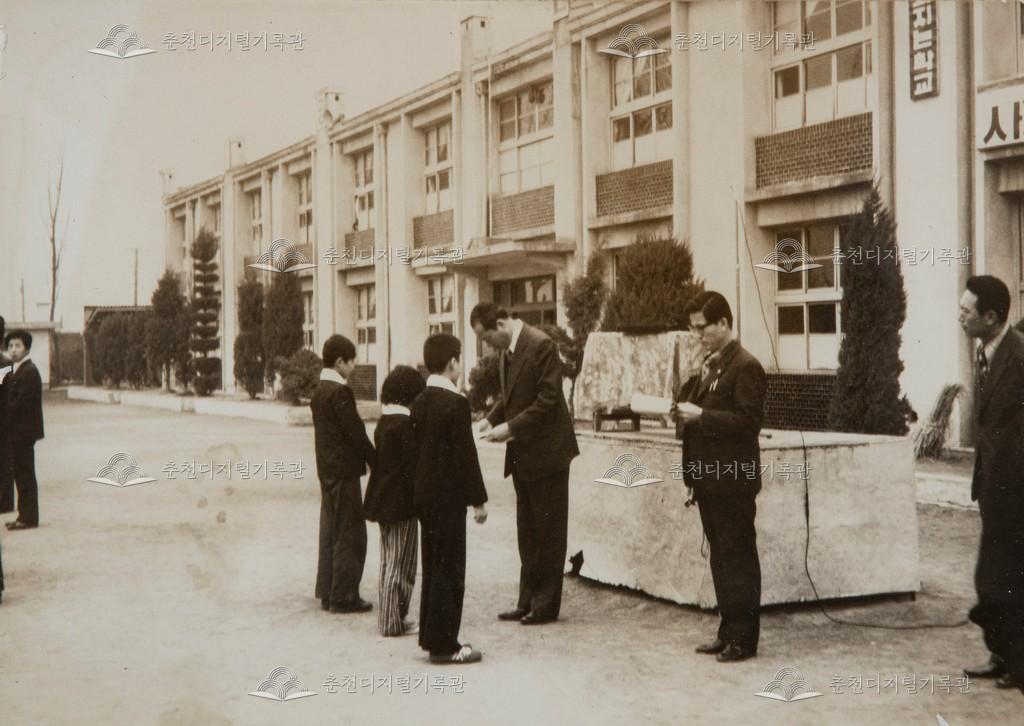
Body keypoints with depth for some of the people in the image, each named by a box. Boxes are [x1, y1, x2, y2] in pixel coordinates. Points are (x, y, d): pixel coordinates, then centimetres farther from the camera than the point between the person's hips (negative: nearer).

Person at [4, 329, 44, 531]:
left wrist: (5, 422, -10)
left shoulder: (29, 372, -15)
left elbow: (20, 403, -19)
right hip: (16, 432, 9)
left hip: (23, 431, -9)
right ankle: (25, 516, 18)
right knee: (21, 474, 12)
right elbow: (9, 398, 16)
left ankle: (28, 518, -1)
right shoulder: (15, 371, 15)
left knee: (25, 475, -5)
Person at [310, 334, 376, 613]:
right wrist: (376, 463, -8)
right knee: (350, 535, -3)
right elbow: (356, 433, -18)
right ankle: (344, 596, 1)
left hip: (327, 470, 9)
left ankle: (327, 593, 19)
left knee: (330, 532, 14)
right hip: (344, 470, -9)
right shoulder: (340, 392, -17)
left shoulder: (319, 391, 12)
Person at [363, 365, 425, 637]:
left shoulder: (383, 422, 9)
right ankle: (393, 622, 3)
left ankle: (387, 619, 22)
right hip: (401, 502, -9)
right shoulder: (405, 423, -17)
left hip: (381, 500, 9)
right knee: (401, 563, -1)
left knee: (388, 561, 15)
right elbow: (412, 465, -19)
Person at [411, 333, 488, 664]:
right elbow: (466, 455, -17)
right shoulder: (456, 403, -16)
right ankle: (443, 644, 1)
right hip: (449, 497, -8)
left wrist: (421, 489, 19)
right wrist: (478, 499, -11)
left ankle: (432, 635, 22)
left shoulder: (419, 402, 9)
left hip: (424, 494, 8)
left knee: (433, 566, 15)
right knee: (449, 569, -3)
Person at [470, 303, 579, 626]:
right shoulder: (506, 350, 8)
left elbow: (548, 400, -21)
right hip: (522, 454, 9)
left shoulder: (541, 345, -18)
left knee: (548, 530, 1)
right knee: (527, 531, 14)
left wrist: (510, 427, -21)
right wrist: (490, 419, 2)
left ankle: (546, 604, 9)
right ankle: (528, 601, 22)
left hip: (545, 451, -9)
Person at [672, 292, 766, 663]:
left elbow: (748, 421, -19)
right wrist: (685, 410, 3)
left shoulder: (745, 367, -12)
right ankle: (728, 632, 22)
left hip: (733, 480, -9)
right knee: (721, 558, 14)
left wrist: (700, 416, -22)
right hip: (710, 479, 9)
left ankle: (744, 638, 5)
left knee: (738, 558, -2)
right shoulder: (710, 366, 16)